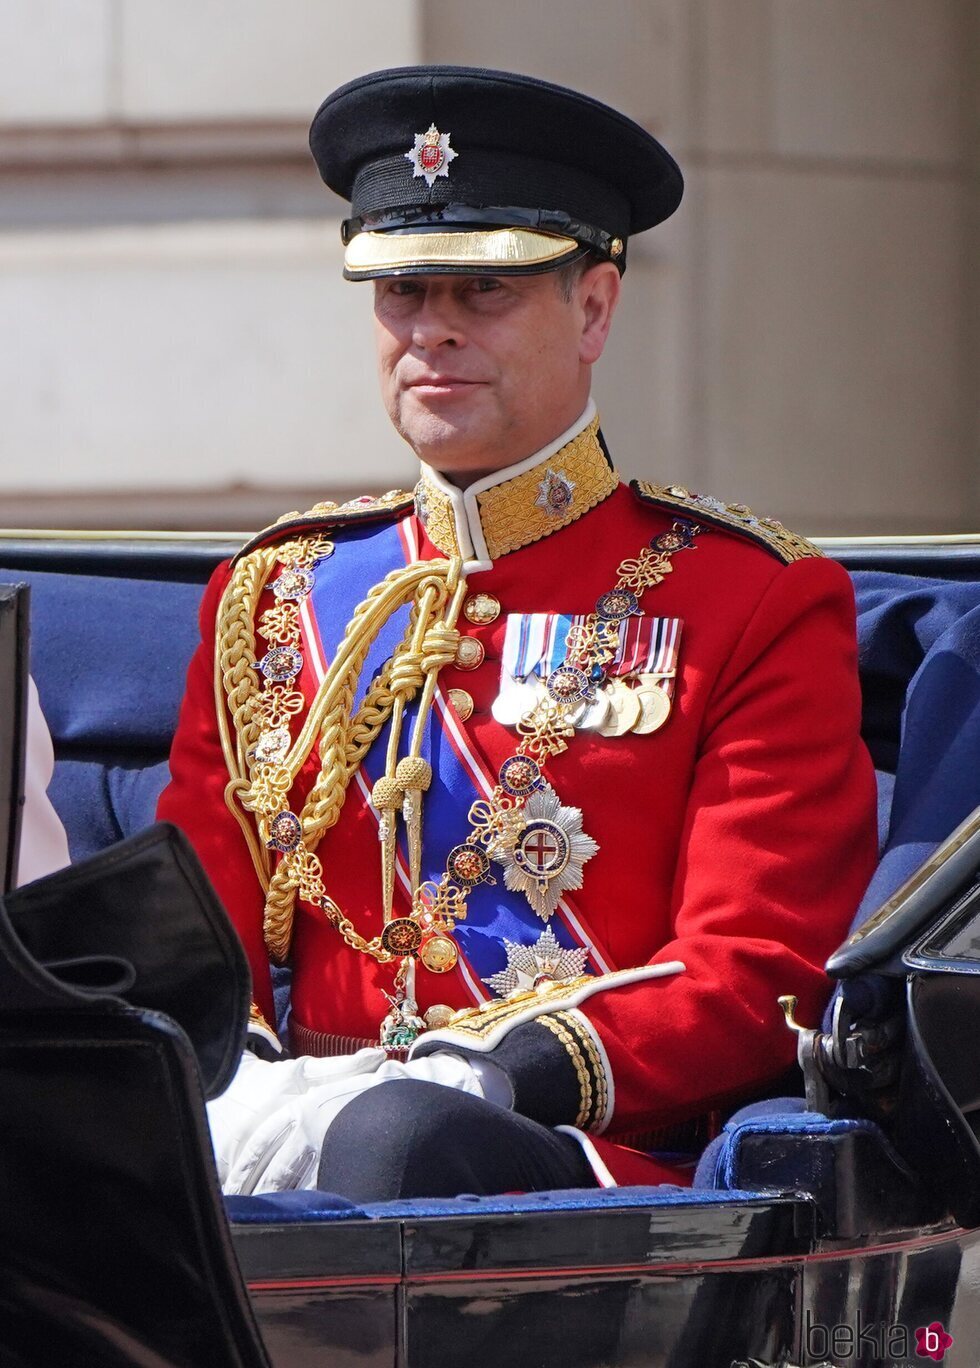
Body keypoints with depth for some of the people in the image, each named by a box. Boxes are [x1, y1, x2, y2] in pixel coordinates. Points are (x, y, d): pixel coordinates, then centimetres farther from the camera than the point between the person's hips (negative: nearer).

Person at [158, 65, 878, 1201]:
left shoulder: (756, 605, 8)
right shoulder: (275, 595, 21)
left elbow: (751, 977, -2)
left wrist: (489, 1077, -19)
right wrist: (233, 1090, -9)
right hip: (297, 1118, 3)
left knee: (401, 1137, -40)